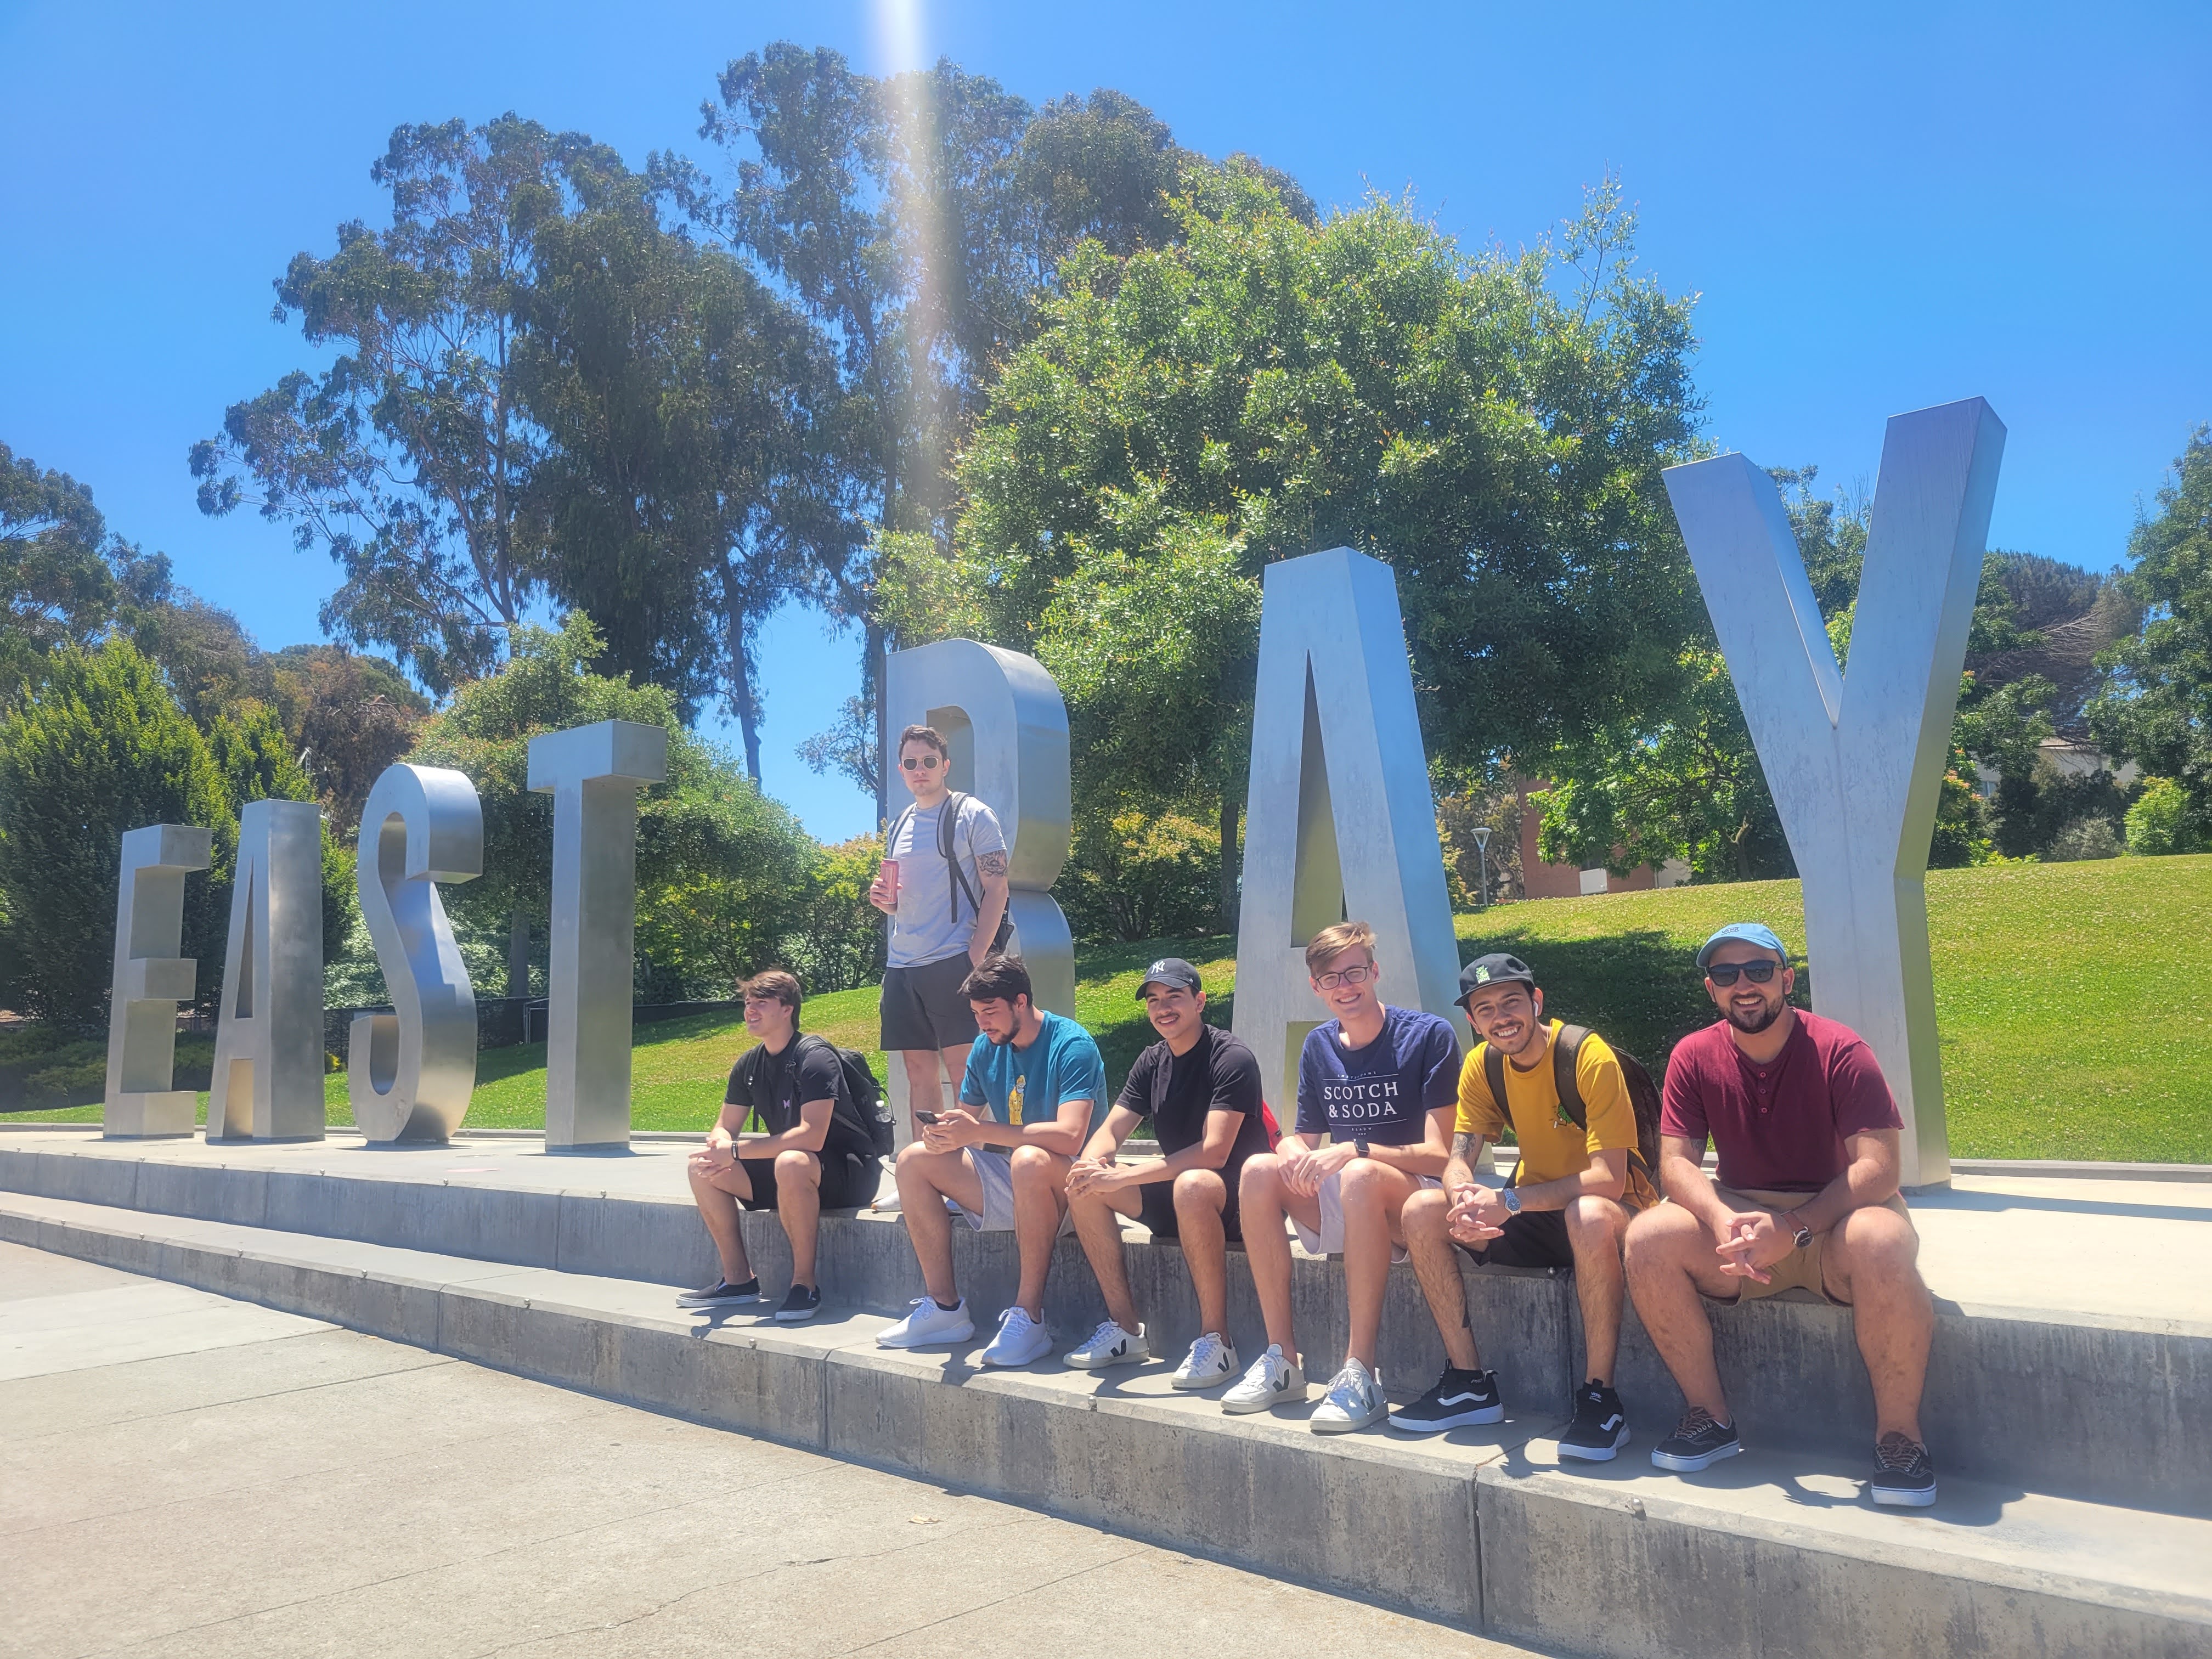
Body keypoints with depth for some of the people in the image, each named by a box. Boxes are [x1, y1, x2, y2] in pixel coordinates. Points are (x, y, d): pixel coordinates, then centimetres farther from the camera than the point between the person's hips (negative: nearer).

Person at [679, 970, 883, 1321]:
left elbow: (811, 1136, -31)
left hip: (847, 1173, -8)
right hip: (785, 1169, 8)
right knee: (703, 1167, -4)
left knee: (791, 1164, -39)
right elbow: (725, 1128, 7)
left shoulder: (814, 1056, -20)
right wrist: (719, 1148, -20)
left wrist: (736, 1150, -30)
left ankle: (805, 1283, -24)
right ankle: (739, 1279, 1)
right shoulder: (749, 1064, 4)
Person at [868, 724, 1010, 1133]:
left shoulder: (973, 815, -2)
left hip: (953, 962, -7)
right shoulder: (899, 826, 18)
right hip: (902, 966, 7)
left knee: (962, 1069, -6)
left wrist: (976, 958, -17)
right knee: (919, 1072, 9)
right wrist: (884, 899, 1)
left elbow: (996, 890, -8)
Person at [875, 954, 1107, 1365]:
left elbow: (1070, 1136, -30)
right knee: (914, 1161, -4)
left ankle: (1029, 1317, -29)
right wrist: (944, 1134, -19)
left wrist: (979, 1132, -33)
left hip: (1067, 1184, -8)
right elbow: (968, 1120, 7)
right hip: (1009, 1179, 8)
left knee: (1029, 1161, -39)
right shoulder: (987, 1048, 5)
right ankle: (945, 1308, -4)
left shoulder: (1071, 1045, -17)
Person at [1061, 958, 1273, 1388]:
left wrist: (1124, 1177, -32)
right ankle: (1126, 1328, -3)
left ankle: (1216, 1339, -27)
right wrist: (1090, 1165, -24)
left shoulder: (1231, 1059, -16)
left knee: (1192, 1186, -39)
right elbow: (1110, 1132, 2)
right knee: (1083, 1188, -8)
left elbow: (1214, 1151, -27)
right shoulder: (1152, 1062, 7)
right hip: (1175, 1195, 8)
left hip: (1236, 1197, -8)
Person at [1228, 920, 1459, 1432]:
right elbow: (1303, 1140, 12)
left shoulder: (1428, 1036, -10)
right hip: (1342, 1204, 6)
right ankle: (1282, 1358, -16)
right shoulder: (1318, 1047, 7)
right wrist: (1295, 1155, -14)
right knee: (1259, 1170, -19)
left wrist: (1357, 1150, -28)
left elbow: (1439, 1155, -15)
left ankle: (1360, 1372, -34)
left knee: (1361, 1176, -36)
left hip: (1415, 1204, -6)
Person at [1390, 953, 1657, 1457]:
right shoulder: (1482, 1065, -3)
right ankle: (1470, 1383, -4)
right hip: (1537, 1212, 6)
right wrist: (1465, 1199, -33)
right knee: (1422, 1211, -13)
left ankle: (1600, 1397, -24)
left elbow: (1609, 1179, -28)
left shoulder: (1590, 1057, -22)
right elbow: (1457, 1162, -8)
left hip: (1606, 1212, -6)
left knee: (1589, 1216, -41)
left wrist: (1508, 1201, -37)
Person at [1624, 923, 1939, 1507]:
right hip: (1737, 1217, 3)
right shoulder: (1694, 1056, -2)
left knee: (1881, 1240, -37)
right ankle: (1711, 1417, -6)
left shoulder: (1838, 1050, -12)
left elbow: (1878, 1168, -18)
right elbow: (1676, 1161, -6)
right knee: (1649, 1238, -23)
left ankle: (1899, 1432, -16)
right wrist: (1722, 1221, -27)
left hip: (1834, 1220, -3)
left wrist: (1794, 1230, -31)